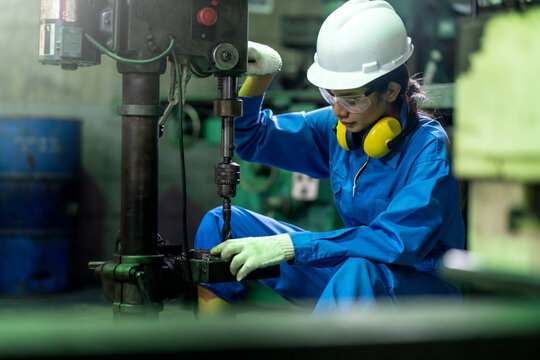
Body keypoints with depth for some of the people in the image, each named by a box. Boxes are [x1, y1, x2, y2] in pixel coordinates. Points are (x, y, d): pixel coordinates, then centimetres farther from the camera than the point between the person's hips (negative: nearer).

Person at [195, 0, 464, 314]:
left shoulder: (428, 147, -19)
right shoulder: (339, 127, -1)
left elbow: (397, 239, -32)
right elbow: (251, 139, 10)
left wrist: (289, 245, -36)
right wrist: (259, 75, -10)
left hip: (422, 285, -6)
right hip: (346, 269, 6)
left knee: (358, 271, -43)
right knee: (224, 222, -3)